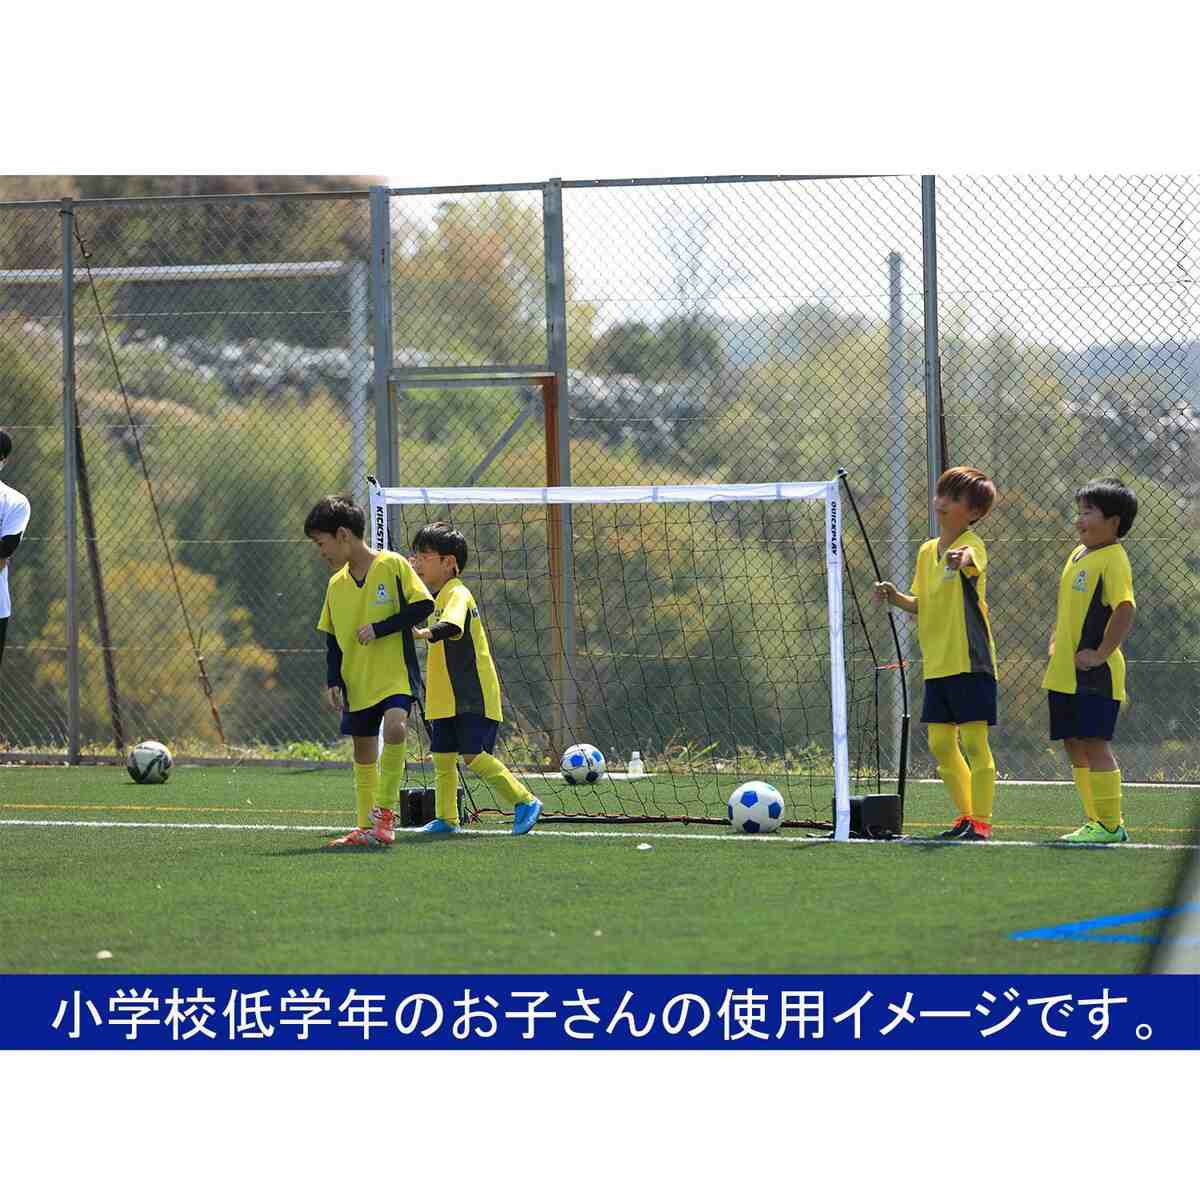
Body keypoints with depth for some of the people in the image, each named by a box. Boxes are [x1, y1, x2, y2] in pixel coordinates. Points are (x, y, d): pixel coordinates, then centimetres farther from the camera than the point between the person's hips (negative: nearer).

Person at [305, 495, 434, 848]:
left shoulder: (392, 565, -7)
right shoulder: (337, 585, 9)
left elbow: (422, 606, -11)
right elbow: (332, 640, 15)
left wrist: (379, 628, -18)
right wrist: (333, 681, 4)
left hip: (395, 674, -6)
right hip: (357, 683, 6)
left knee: (394, 726, -29)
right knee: (364, 754, 10)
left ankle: (385, 810, -18)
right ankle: (366, 828, 20)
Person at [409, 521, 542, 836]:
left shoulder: (457, 594, -17)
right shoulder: (438, 596, 14)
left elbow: (451, 625, -39)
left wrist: (425, 633, -55)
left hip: (473, 696, -9)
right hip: (446, 699, 9)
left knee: (473, 755, -12)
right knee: (442, 756, 8)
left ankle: (525, 801, -1)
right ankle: (446, 818, 15)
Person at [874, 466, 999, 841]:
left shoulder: (971, 545, -10)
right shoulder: (928, 551, 13)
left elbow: (972, 557, -37)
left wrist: (961, 557, -60)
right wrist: (896, 597, 3)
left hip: (970, 660, -8)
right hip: (937, 663, 8)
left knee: (974, 742, -6)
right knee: (940, 743, 9)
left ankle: (981, 821, -1)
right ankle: (966, 816, 20)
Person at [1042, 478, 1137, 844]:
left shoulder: (1112, 559, -13)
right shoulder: (1078, 554, 15)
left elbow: (1125, 608, -24)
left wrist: (1101, 653, -22)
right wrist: (1055, 642, 17)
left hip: (1094, 675, -9)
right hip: (1064, 673, 9)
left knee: (1095, 744, -9)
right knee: (1074, 745, 11)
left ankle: (1110, 824, -4)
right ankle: (1097, 821, 18)